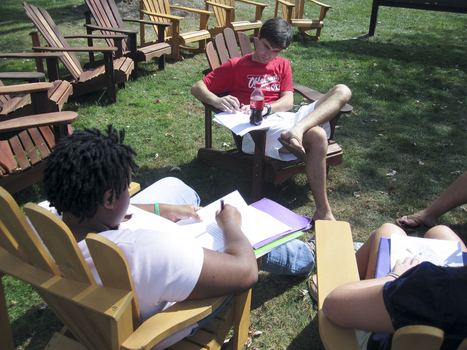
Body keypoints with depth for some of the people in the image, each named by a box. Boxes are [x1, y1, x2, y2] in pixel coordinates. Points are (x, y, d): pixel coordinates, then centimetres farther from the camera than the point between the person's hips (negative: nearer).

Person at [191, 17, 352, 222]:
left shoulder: (282, 65, 27)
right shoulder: (236, 66, 15)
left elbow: (288, 101, 10)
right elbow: (197, 88, 6)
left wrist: (265, 108, -15)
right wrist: (217, 101, -18)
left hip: (284, 119, 6)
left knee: (342, 91, -15)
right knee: (317, 136, -32)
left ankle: (297, 130, -41)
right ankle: (323, 213, -34)